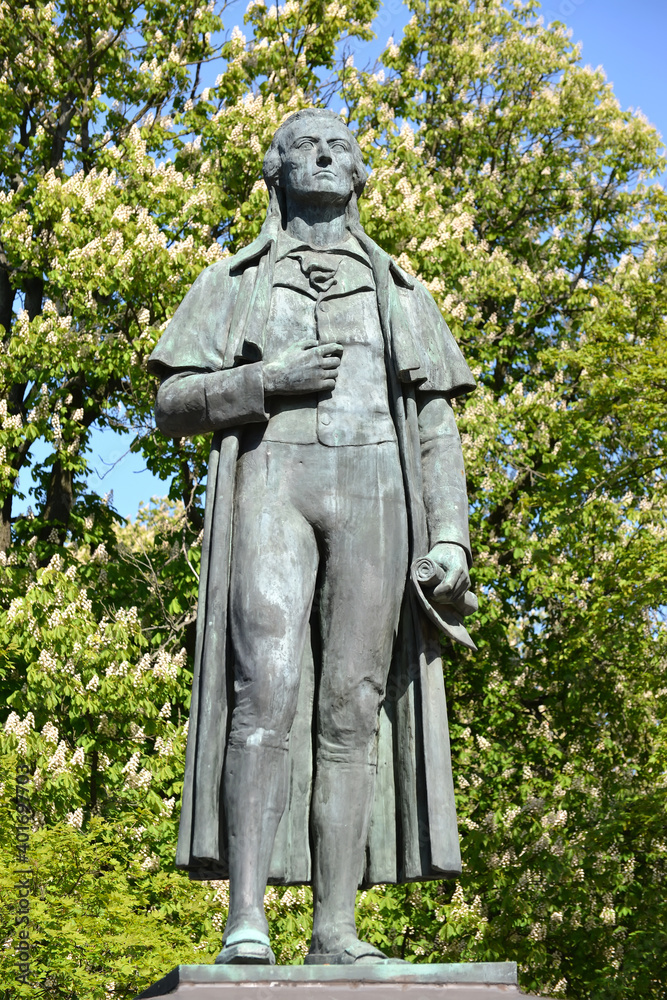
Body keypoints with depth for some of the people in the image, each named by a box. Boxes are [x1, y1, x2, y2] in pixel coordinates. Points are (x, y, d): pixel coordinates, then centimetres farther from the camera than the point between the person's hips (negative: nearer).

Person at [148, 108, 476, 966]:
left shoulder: (399, 293, 25)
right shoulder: (233, 284, 21)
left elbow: (436, 425, 15)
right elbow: (172, 405, 11)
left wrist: (451, 538, 0)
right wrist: (267, 382, -7)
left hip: (373, 494, 2)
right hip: (271, 483, -2)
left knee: (353, 707, -7)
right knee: (267, 690, -19)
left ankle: (335, 931, -7)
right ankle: (246, 919, -21)